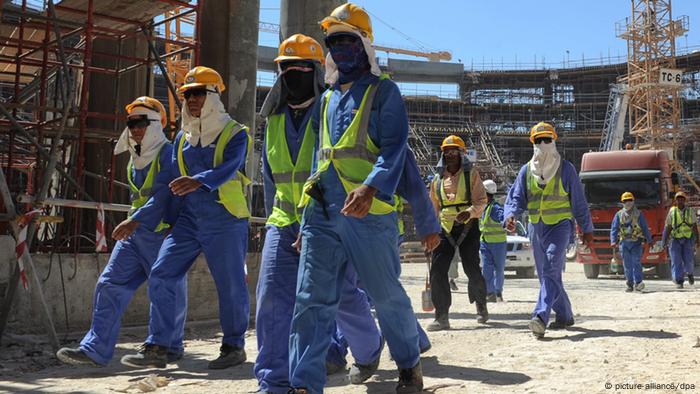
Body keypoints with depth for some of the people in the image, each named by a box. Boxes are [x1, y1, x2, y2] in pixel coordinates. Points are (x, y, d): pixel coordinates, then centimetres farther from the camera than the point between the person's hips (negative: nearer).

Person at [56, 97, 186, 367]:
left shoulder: (168, 153, -10)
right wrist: (132, 223, 16)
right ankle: (95, 350, -1)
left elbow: (163, 196, -20)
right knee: (110, 284, -2)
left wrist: (133, 221, -26)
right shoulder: (136, 158, 16)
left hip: (162, 232, -8)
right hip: (134, 233, 8)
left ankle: (171, 348, 22)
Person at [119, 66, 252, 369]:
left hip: (225, 222, -5)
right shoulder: (182, 137, 14)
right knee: (161, 276, -3)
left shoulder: (235, 133, -5)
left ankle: (233, 346, 20)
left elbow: (228, 168, -23)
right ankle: (156, 347, 5)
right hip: (188, 219, 6)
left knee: (231, 286, 1)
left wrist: (198, 181, -42)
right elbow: (171, 181, 18)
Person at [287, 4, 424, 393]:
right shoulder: (326, 99, 21)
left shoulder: (383, 91, 2)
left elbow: (395, 147, -10)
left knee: (387, 295, 7)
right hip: (321, 211, 5)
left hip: (368, 211, -5)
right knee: (312, 299, -1)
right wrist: (309, 206, 18)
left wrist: (371, 187, -28)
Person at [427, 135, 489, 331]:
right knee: (437, 270, -9)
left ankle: (481, 304, 27)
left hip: (468, 226, -3)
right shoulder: (438, 179, 14)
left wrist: (469, 212, -24)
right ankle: (442, 317, -5)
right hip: (445, 228, 3)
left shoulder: (471, 174, 3)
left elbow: (481, 200, -5)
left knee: (472, 269, -2)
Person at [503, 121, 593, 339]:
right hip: (536, 228, 5)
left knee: (550, 270, -20)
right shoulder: (526, 170, 8)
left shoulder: (566, 169, 1)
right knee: (546, 274, 11)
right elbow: (516, 197, 4)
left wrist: (587, 229, 7)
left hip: (560, 225, -5)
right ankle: (565, 315, 27)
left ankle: (541, 317, -29)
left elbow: (579, 201, 5)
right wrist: (510, 215, -18)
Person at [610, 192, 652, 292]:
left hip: (637, 243, -2)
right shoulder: (619, 215, 7)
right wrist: (613, 241, -7)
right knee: (627, 265, 4)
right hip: (624, 243, 2)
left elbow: (645, 228, 9)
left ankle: (638, 282, -17)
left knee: (636, 262, -16)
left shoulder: (638, 214, 5)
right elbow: (614, 229, 5)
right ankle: (630, 285, 10)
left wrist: (649, 240, 8)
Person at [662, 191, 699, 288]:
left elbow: (694, 226, 2)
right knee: (676, 261, -9)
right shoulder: (672, 212, -1)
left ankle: (689, 272, 30)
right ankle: (679, 282, -6)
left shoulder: (689, 211, 0)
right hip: (675, 239, 0)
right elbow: (668, 228, 0)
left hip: (688, 239, 0)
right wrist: (665, 242, -4)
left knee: (688, 260, -3)